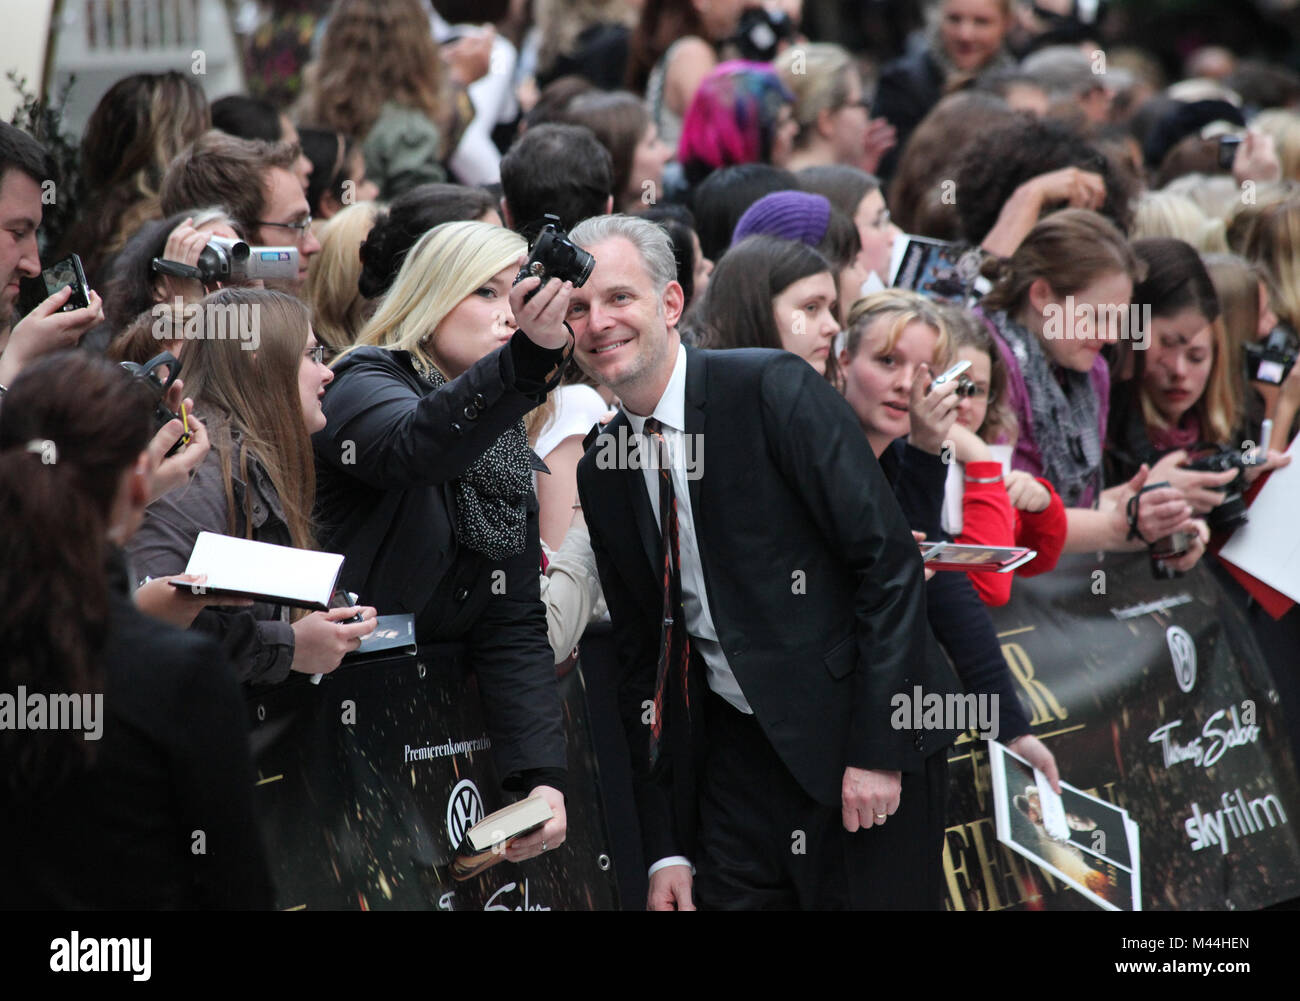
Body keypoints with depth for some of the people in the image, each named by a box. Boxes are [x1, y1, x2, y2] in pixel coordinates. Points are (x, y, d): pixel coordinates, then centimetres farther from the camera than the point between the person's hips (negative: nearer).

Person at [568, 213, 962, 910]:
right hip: (739, 751, 5)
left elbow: (890, 561, -14)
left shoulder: (775, 390, -11)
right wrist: (665, 850, 7)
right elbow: (640, 657, 13)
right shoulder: (600, 472, 8)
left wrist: (879, 747, -18)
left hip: (860, 739, -5)